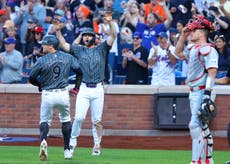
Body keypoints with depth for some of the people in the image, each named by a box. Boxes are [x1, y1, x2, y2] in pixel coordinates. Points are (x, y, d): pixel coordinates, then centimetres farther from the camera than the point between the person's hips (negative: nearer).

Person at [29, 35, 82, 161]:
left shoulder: (42, 60, -9)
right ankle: (67, 149, 20)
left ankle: (43, 140, -21)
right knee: (65, 120, 21)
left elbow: (31, 79, -2)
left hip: (47, 95, -3)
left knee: (44, 120, 10)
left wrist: (41, 84, 19)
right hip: (63, 93, 3)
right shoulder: (68, 57, 0)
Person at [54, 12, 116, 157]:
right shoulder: (79, 50, 12)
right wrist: (58, 31, -6)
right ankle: (73, 141, 2)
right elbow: (64, 45, 6)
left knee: (97, 120, 3)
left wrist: (110, 22, -16)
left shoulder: (101, 49, 8)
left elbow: (113, 36, -1)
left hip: (98, 89, 0)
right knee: (79, 117, -12)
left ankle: (97, 146, 12)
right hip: (83, 89, 0)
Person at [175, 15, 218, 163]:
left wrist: (207, 93, -28)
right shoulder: (193, 49, 16)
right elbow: (178, 53, 34)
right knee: (202, 127, 13)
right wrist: (183, 36, 20)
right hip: (194, 93, 10)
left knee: (196, 125, -16)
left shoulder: (208, 49, -13)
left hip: (202, 92, -10)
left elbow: (212, 72, -20)